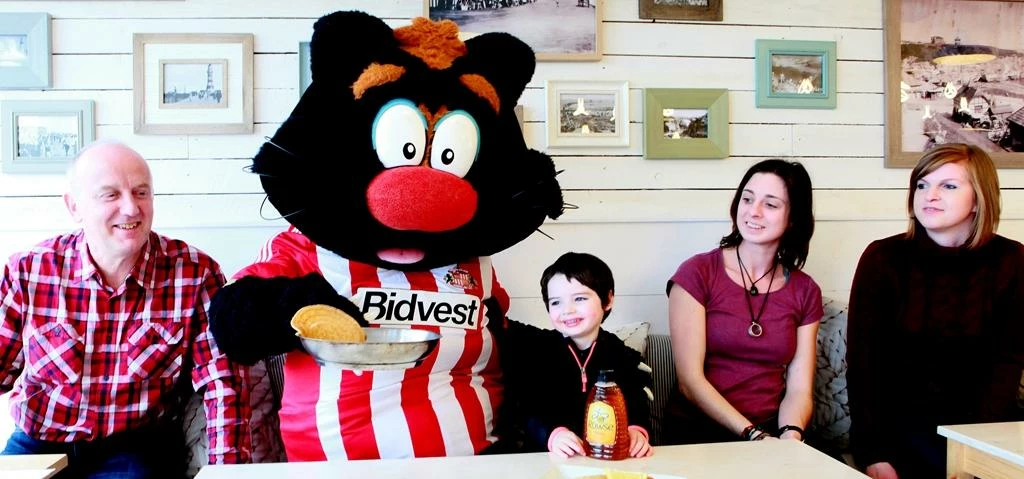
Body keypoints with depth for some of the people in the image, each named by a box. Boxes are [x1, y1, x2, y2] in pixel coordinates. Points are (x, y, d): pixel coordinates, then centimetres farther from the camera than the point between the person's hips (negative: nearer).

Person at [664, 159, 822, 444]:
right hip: (698, 432, -3)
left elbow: (799, 389, 3)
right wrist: (754, 435, -16)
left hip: (772, 432, 3)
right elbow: (690, 380, -9)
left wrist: (789, 437, -16)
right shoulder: (696, 274, -4)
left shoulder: (805, 292, 9)